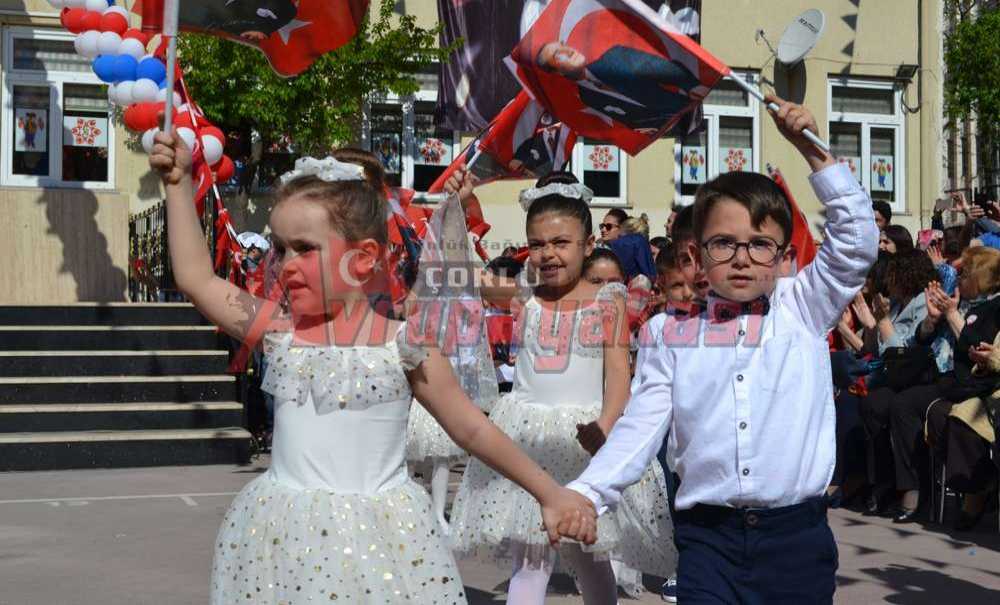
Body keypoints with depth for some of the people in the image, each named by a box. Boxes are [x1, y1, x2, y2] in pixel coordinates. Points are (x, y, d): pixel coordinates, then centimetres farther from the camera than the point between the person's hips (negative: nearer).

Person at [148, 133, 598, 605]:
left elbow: (472, 430, 0)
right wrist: (180, 183, 5)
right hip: (284, 535, 3)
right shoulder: (280, 333, 1)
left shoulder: (402, 346, -7)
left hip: (377, 534, -2)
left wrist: (550, 494, 1)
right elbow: (196, 279, 4)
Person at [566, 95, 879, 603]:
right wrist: (585, 494, -10)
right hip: (707, 536, 0)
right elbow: (639, 428, 3)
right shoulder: (670, 334, 5)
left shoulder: (803, 310, 5)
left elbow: (855, 238, -3)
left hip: (797, 531, 0)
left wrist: (811, 149, -6)